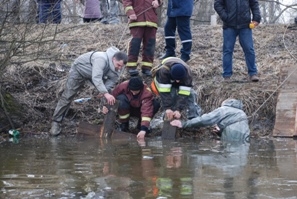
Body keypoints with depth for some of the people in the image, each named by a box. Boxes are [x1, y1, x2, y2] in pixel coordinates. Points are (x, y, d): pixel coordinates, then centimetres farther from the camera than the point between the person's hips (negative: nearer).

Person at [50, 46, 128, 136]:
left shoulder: (117, 68, -22)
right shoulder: (101, 59, -45)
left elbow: (112, 81, -13)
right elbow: (96, 78, -55)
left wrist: (105, 91, -33)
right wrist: (105, 93, -64)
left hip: (95, 73, 6)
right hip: (79, 69, -6)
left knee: (110, 97, -4)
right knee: (67, 97, -7)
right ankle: (56, 122, 2)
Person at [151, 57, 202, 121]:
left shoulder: (188, 73, -36)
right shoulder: (164, 71, -42)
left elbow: (184, 94, -39)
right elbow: (164, 93, -42)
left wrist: (179, 109, -45)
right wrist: (167, 108, -47)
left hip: (179, 86, 2)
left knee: (191, 93, -23)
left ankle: (194, 117, -11)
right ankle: (169, 116, -20)